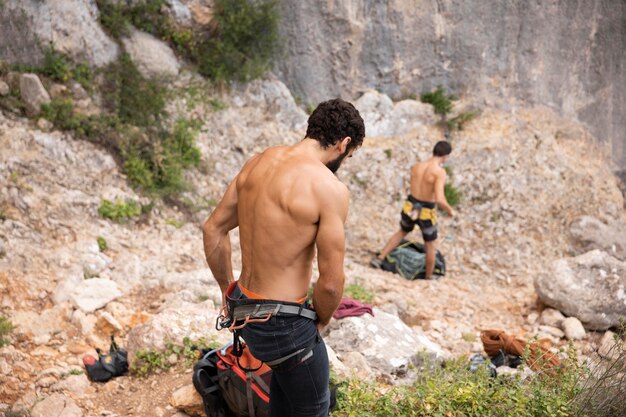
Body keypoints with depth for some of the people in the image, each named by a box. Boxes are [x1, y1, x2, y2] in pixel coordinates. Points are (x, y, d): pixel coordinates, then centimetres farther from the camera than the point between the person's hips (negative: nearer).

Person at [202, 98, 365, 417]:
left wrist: (228, 290, 20)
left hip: (243, 305, 8)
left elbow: (213, 230, 10)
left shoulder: (258, 162, 2)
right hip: (281, 323, -8)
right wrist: (319, 322, 0)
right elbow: (331, 281, -19)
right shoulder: (330, 188, -20)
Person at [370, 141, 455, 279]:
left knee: (402, 232, 33)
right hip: (426, 212, -5)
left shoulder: (415, 166, -2)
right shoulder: (440, 172, -21)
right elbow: (439, 200, -27)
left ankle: (379, 259, 29)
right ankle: (428, 277, 34)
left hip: (410, 207, 5)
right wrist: (450, 209, -10)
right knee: (431, 245, 20)